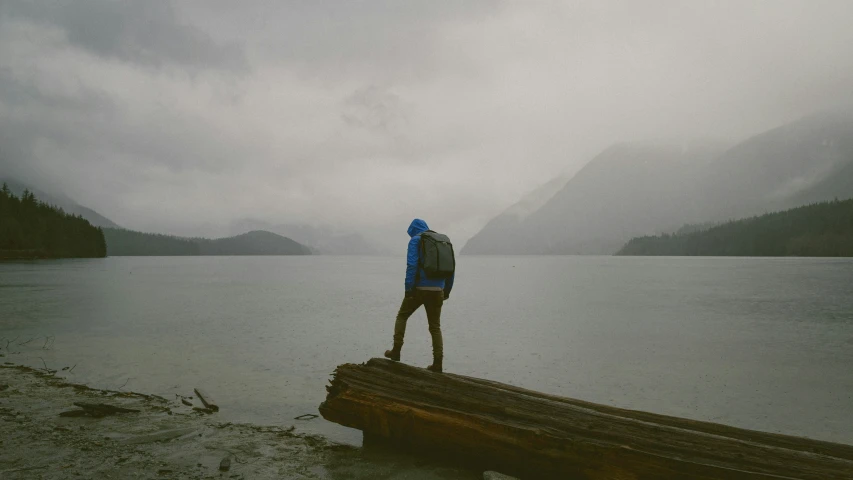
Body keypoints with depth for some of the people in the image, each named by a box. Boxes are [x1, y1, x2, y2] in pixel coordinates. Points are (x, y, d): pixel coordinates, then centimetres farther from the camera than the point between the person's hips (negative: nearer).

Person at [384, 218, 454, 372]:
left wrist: (408, 287, -16)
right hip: (437, 291, 4)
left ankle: (396, 351, 13)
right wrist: (447, 290, 20)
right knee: (435, 327, 10)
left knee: (401, 317, 16)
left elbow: (412, 265, -14)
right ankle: (438, 362, 4)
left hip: (419, 289, -4)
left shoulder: (416, 240, -1)